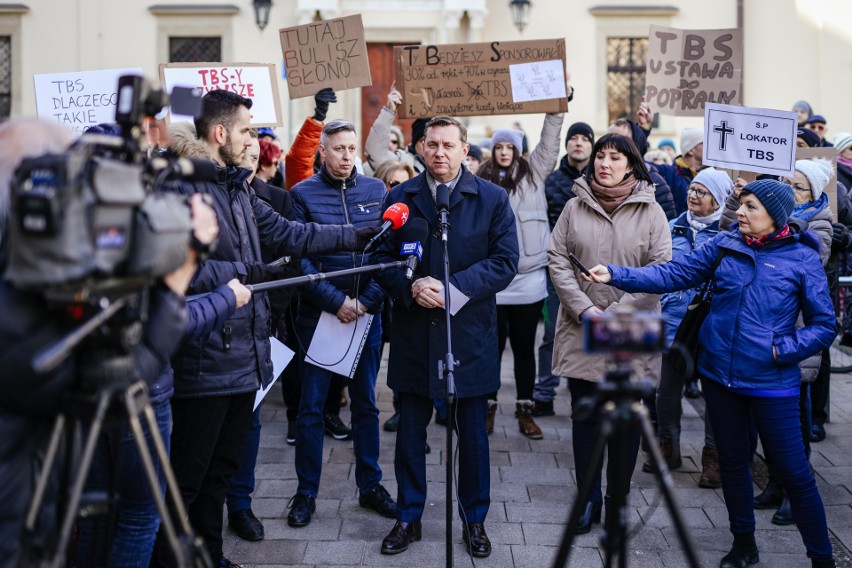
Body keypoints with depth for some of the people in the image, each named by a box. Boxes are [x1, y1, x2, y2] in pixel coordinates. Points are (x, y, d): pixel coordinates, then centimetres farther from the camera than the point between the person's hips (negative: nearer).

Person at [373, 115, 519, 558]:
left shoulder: (492, 199, -1)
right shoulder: (399, 197, 4)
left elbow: (505, 261, -6)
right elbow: (381, 257, 3)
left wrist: (455, 288, -18)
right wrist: (410, 286, -16)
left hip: (470, 334, -1)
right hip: (413, 334, 2)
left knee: (472, 434, 10)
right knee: (410, 431, 11)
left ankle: (474, 520, 27)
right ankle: (409, 517, 27)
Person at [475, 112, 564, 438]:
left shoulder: (533, 173, 8)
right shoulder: (481, 182, 4)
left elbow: (549, 140, 0)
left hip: (529, 278, 1)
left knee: (524, 347, 10)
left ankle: (525, 410, 19)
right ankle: (488, 407, 20)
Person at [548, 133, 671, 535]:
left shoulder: (650, 211, -2)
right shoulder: (575, 207, 3)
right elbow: (557, 259, 0)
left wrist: (617, 314, -14)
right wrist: (585, 310, -11)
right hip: (582, 331, 1)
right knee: (584, 414, 8)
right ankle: (589, 498, 21)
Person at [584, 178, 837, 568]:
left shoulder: (802, 259, -8)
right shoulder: (725, 245, 0)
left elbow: (823, 326, -4)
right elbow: (675, 274, -5)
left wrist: (782, 349, -17)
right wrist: (616, 275, -16)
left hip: (771, 384, -4)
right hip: (719, 374, 4)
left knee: (793, 473, 1)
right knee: (732, 461, 17)